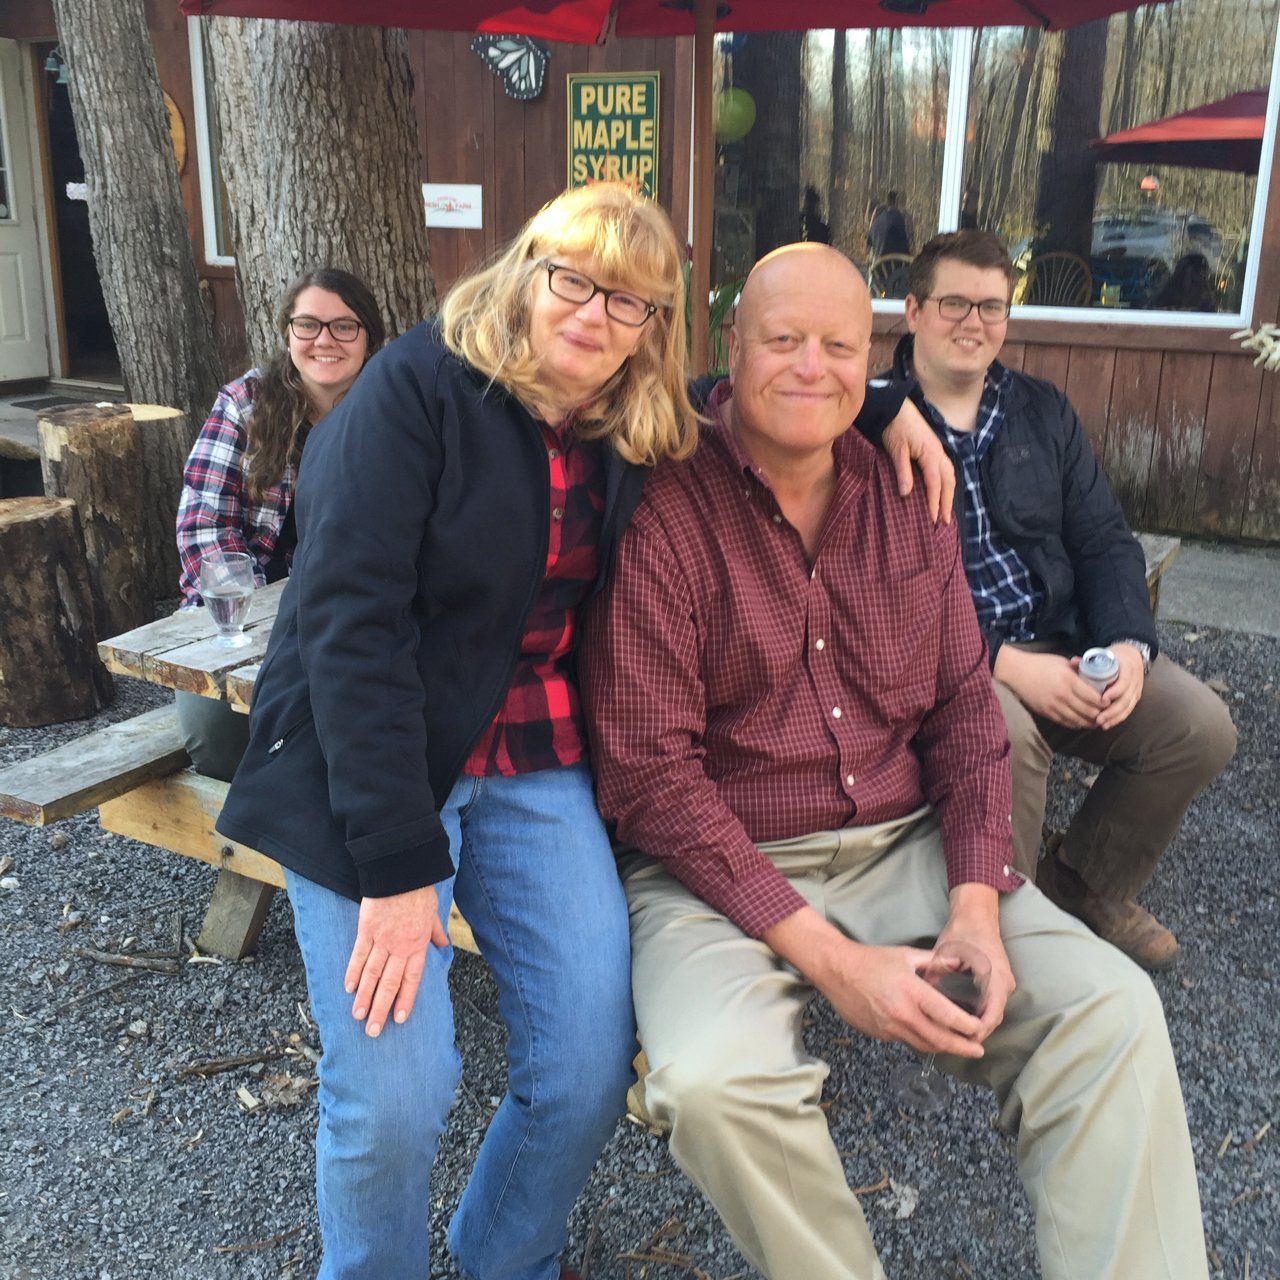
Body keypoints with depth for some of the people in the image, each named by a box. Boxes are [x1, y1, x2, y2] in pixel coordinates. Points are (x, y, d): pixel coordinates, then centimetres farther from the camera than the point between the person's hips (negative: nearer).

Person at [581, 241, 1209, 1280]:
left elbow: (965, 711, 8)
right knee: (715, 1079, -31)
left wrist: (977, 908, -8)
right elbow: (648, 772, -14)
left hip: (903, 844, 5)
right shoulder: (664, 511, -10)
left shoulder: (907, 503, 8)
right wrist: (826, 956, -19)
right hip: (721, 867, -4)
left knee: (1114, 1008, -15)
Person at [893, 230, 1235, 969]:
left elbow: (1105, 542, 11)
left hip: (1060, 643, 6)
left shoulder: (1045, 412, 14)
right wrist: (1009, 665, -22)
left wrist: (1129, 644, -10)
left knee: (1201, 726, -11)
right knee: (1004, 733, -36)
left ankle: (1088, 891, 14)